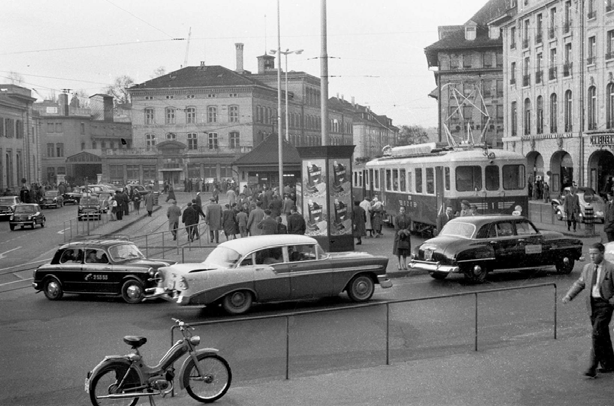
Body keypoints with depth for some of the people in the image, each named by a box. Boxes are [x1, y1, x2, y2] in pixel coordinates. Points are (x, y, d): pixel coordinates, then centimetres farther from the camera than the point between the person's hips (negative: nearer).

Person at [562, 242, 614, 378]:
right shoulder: (587, 268, 9)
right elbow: (579, 283, 13)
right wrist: (569, 295, 1)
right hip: (592, 304, 6)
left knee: (597, 334, -14)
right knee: (603, 336, 15)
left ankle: (592, 368, -12)